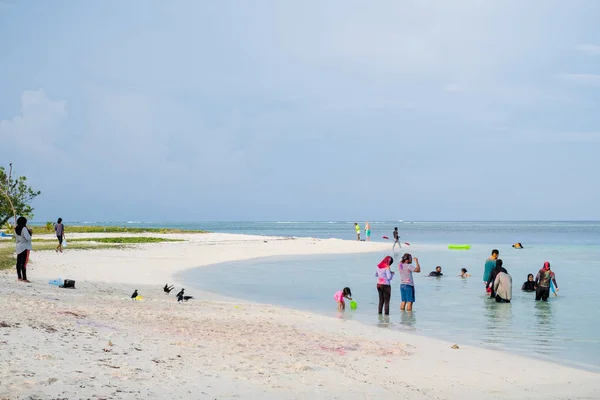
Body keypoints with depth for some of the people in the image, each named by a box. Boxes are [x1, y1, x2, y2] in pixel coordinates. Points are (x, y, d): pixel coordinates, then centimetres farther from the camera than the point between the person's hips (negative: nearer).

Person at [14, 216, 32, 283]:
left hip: (18, 247, 8)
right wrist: (30, 233, -4)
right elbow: (28, 238, -23)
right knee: (24, 263, -8)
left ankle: (19, 277, 19)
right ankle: (24, 278, -8)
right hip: (24, 247, -8)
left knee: (19, 262, 12)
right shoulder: (24, 229, -18)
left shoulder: (16, 229, 6)